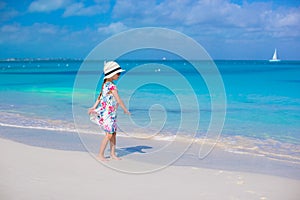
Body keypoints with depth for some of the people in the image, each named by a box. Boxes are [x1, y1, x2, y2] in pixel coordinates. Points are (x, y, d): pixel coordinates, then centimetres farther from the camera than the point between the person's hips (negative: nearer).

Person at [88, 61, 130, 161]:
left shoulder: (105, 84, 10)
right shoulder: (112, 86, -19)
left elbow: (100, 97, 11)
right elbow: (119, 100, -18)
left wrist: (94, 107, 11)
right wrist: (126, 110, -7)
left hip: (111, 114, 9)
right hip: (107, 113, -9)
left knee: (114, 133, 12)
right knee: (109, 134, -4)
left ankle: (112, 153, 19)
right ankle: (100, 154, 5)